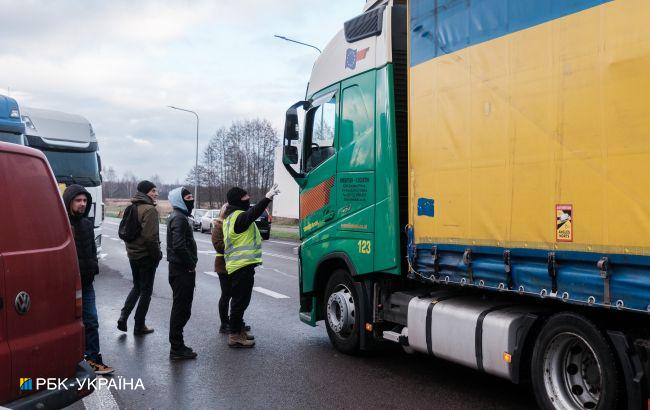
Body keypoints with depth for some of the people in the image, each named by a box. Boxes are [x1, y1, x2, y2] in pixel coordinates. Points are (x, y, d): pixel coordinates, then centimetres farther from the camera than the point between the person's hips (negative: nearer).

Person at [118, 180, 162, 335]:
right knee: (146, 290, 5)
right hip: (146, 256, -8)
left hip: (132, 254, 8)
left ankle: (123, 316, 11)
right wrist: (157, 254, -12)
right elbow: (150, 237, -24)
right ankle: (139, 326, 12)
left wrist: (130, 249, 20)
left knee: (137, 287, 23)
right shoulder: (150, 210, -18)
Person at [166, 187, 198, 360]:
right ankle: (177, 349, 3)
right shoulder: (179, 218, -16)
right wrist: (191, 264, -16)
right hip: (182, 270, -11)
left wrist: (191, 263, 13)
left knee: (181, 308, 16)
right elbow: (179, 246, -27)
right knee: (181, 309, -4)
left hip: (179, 268, 11)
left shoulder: (178, 216, 17)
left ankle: (177, 346, 25)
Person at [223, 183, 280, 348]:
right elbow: (254, 212, -32)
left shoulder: (231, 216, 18)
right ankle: (234, 336, -1)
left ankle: (238, 330, 29)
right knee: (240, 300, -6)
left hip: (236, 265, 11)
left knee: (239, 299, 19)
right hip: (243, 265, -11)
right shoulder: (239, 216, -17)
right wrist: (268, 197, -36)